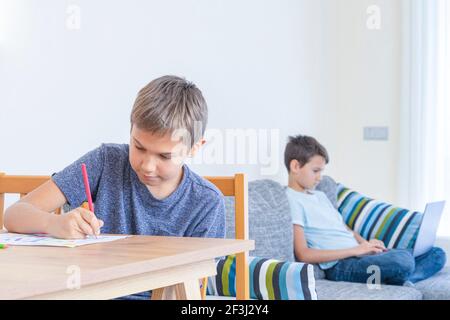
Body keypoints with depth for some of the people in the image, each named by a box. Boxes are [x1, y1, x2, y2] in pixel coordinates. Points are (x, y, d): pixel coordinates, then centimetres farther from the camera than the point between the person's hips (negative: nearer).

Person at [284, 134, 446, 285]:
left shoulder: (320, 196, 23)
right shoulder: (291, 201, -6)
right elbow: (304, 255, -16)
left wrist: (366, 244, 1)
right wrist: (356, 250, -16)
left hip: (359, 254, 10)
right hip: (339, 265, -10)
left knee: (437, 254, 1)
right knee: (403, 260, -36)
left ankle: (403, 281, -23)